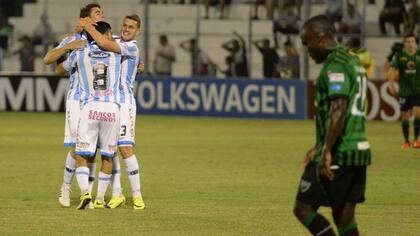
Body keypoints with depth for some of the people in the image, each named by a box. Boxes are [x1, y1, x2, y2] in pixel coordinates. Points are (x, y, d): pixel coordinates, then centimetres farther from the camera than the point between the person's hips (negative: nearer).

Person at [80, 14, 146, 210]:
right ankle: (117, 195, 10)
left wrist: (88, 25, -12)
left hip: (124, 103, -7)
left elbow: (103, 43, -25)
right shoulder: (115, 41, 12)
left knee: (125, 149, -13)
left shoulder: (132, 48, -12)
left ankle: (137, 196, -7)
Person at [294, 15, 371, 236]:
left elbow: (338, 111, -23)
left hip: (338, 154, -9)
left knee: (303, 207, -3)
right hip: (358, 150, 9)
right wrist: (319, 147, 27)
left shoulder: (335, 65, -13)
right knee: (344, 217, 9)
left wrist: (326, 152, -25)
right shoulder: (353, 62, 18)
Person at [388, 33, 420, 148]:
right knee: (405, 116, 6)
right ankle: (406, 141, 21)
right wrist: (391, 84, -25)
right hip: (404, 91, 0)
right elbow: (391, 71, -9)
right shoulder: (398, 56, -1)